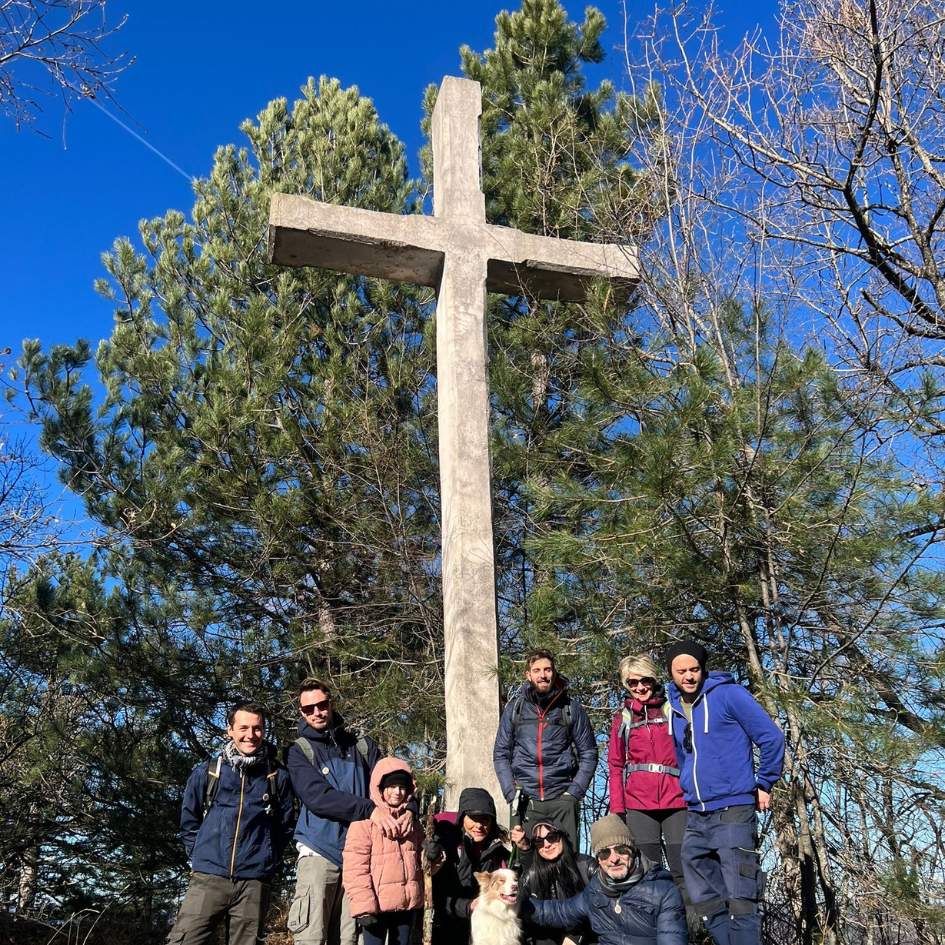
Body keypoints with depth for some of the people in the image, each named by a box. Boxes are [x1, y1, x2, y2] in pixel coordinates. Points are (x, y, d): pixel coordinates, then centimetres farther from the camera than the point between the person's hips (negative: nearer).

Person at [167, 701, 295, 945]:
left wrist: (268, 861, 8)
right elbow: (189, 821, 15)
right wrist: (201, 856, 10)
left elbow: (284, 827, 13)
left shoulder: (277, 776, 5)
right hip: (208, 879, 0)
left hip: (254, 883, 1)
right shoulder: (207, 772, 5)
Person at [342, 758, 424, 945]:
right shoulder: (365, 820, -7)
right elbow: (354, 868, -13)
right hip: (377, 906, -6)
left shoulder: (411, 821, 12)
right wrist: (364, 906, -18)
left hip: (408, 904, 6)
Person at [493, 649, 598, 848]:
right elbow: (501, 754, 10)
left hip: (562, 800, 0)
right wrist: (511, 793, -1)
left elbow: (589, 754, 8)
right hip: (525, 799, 1)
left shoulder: (571, 708, 6)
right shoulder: (515, 708, 8)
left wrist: (574, 792, -2)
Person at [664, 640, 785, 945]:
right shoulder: (674, 706, 12)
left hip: (733, 811, -7)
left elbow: (771, 737, -8)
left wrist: (764, 785, -3)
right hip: (695, 816, 7)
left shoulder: (727, 694, -7)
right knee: (706, 900, 9)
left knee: (740, 900, -6)